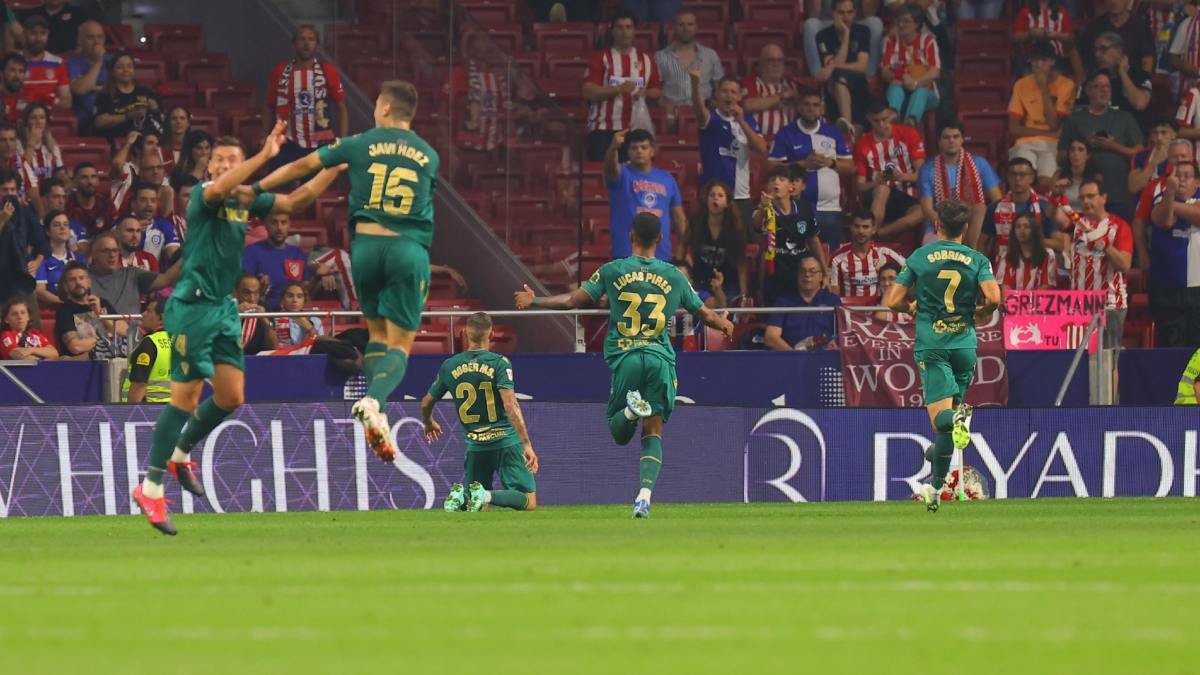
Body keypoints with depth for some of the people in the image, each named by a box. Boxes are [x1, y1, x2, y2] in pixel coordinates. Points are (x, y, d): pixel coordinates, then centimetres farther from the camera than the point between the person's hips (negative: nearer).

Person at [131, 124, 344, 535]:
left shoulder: (249, 201, 11)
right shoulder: (203, 197, -10)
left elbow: (298, 200, 16)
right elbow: (218, 189, -34)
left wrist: (335, 165, 7)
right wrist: (265, 155, -39)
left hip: (224, 308, 8)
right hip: (193, 305, -8)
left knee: (231, 397, 5)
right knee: (186, 397, -10)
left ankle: (179, 454, 28)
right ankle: (151, 488, -4)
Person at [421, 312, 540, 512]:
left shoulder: (449, 366, 5)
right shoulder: (499, 363, -8)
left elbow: (426, 404, 19)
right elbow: (510, 405, -19)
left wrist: (429, 424, 42)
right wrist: (527, 444, -20)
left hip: (474, 444, 4)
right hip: (506, 441, -4)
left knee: (476, 507, 19)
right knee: (529, 502, -1)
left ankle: (461, 496, -17)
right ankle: (487, 496, -29)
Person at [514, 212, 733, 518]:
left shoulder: (612, 271, 4)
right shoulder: (673, 276, 8)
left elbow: (574, 300, 1)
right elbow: (704, 314, 17)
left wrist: (533, 302, 16)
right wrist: (726, 326, 40)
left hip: (625, 357, -1)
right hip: (661, 357, 1)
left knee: (619, 434, 11)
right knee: (653, 435, 4)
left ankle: (632, 408, -24)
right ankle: (645, 495, -16)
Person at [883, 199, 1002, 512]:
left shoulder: (920, 257, 2)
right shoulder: (978, 260, 2)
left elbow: (892, 301, 0)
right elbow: (993, 298, -12)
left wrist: (912, 307, 22)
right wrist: (979, 314, 10)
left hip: (931, 343, -2)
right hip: (964, 342, 2)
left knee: (940, 415, -10)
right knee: (951, 410, 15)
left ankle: (956, 418, -47)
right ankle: (935, 489, 18)